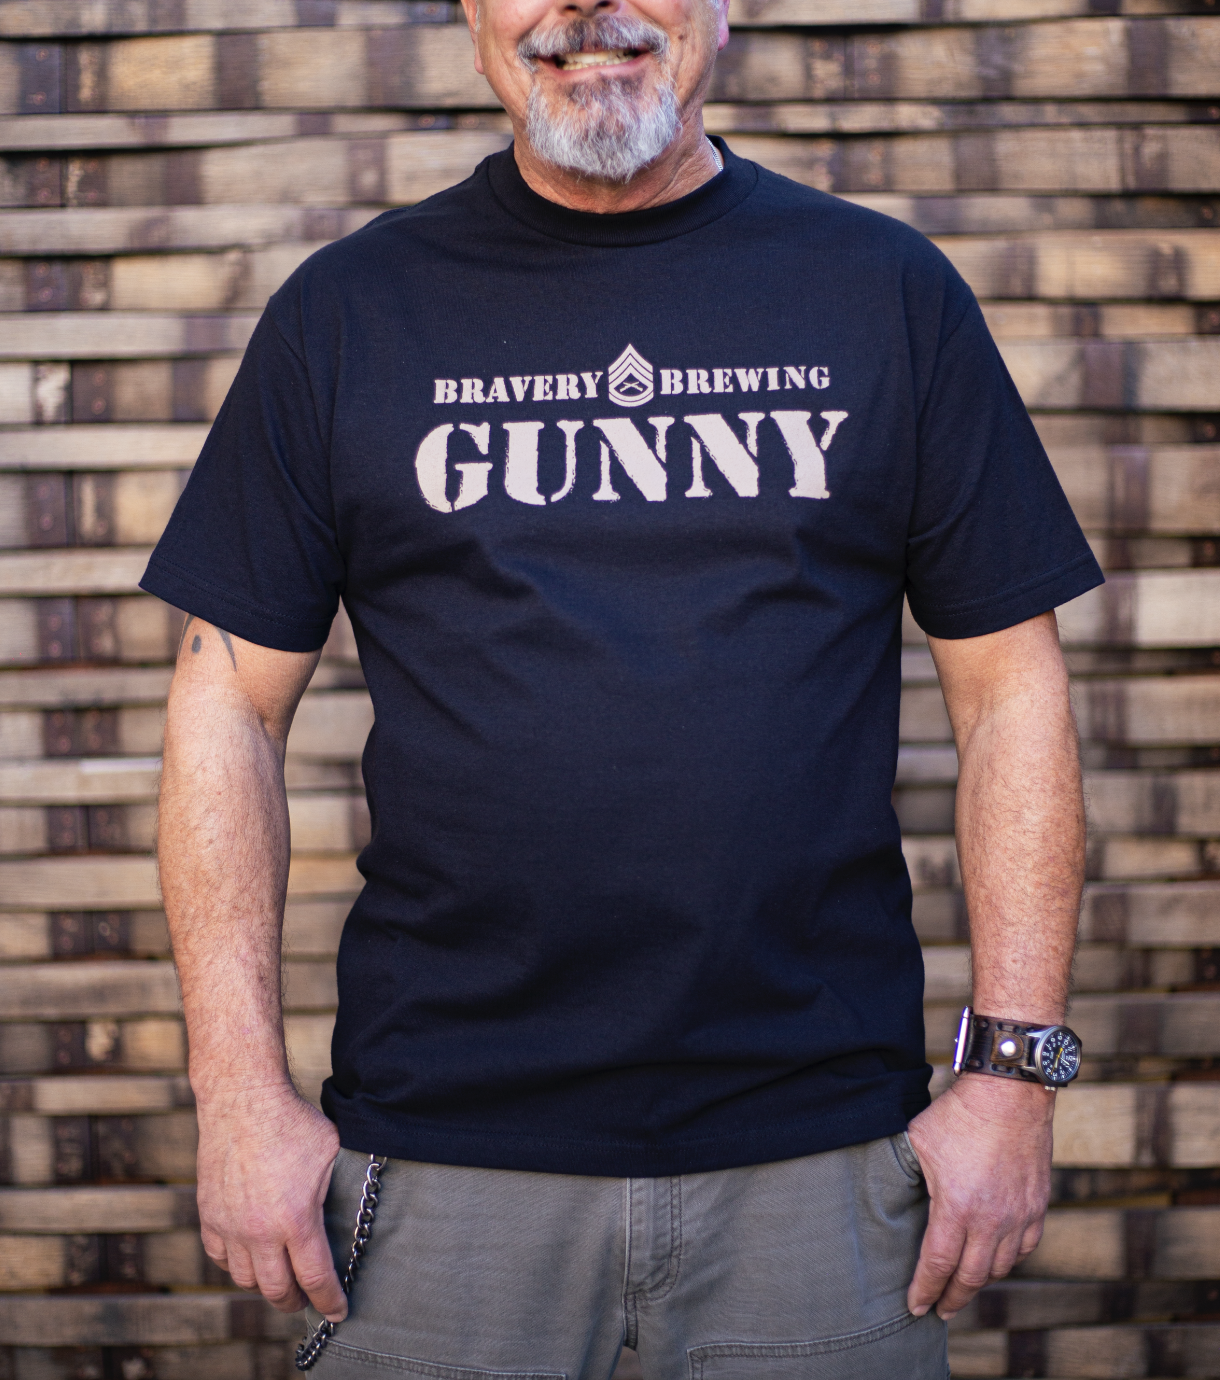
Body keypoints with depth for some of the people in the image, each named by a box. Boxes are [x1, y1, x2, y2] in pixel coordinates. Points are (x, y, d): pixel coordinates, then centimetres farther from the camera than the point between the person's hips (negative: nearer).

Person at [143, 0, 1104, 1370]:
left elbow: (1010, 691, 4)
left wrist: (1015, 1074, -2)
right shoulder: (346, 311, 5)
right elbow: (229, 703, 4)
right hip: (440, 1146, 0)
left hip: (823, 1151, 1)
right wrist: (243, 1091, -3)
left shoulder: (888, 292, 5)